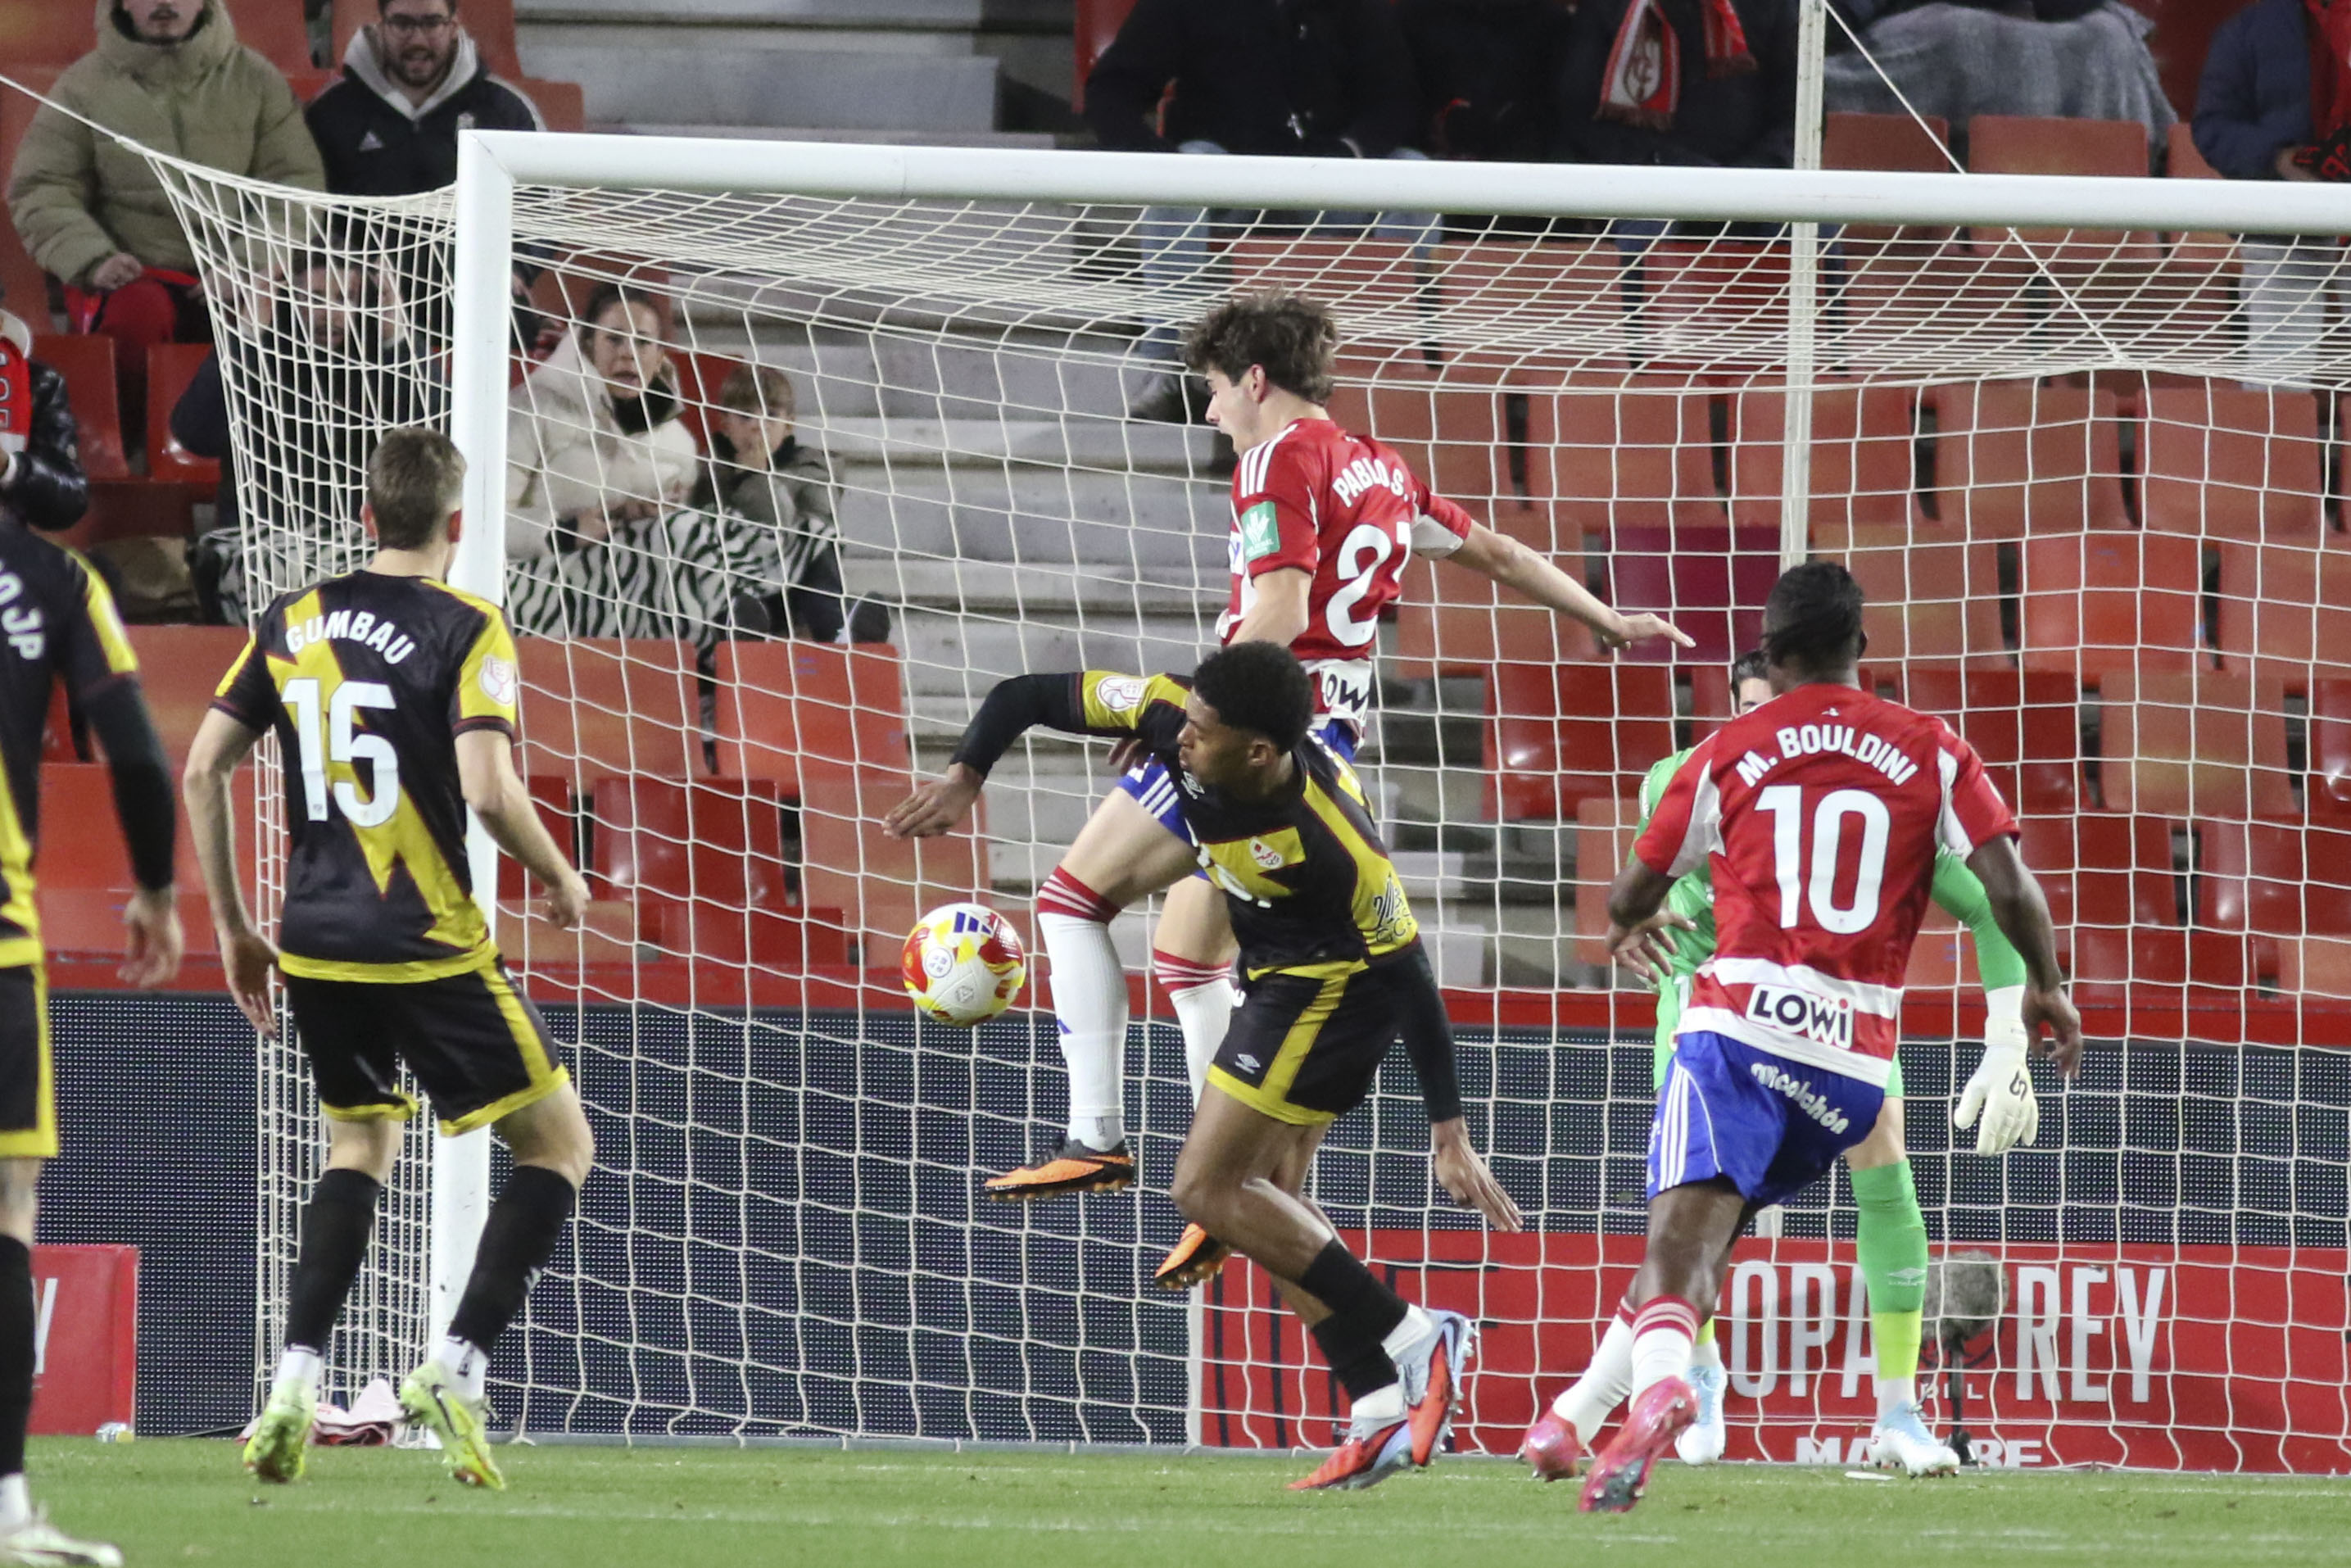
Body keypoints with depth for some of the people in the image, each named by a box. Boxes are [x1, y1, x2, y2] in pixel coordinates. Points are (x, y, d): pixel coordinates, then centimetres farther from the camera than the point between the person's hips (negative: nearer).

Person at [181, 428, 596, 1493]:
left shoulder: (291, 623, 8)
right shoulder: (464, 631, -9)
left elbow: (202, 771, 7)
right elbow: (487, 788, -20)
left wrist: (233, 926, 17)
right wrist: (560, 879, -1)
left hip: (315, 950, 6)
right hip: (427, 951, -6)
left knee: (361, 1145, 25)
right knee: (559, 1145, 7)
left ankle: (296, 1381, 7)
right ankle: (456, 1369, -6)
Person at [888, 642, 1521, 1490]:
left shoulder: (1334, 846, -35)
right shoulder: (1170, 714, -20)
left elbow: (1409, 976, -28)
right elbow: (1023, 698, -9)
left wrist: (1450, 1135, -27)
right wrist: (963, 780, -26)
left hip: (1334, 989, -9)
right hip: (1281, 976, 9)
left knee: (1207, 1187, -11)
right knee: (1267, 1197, 9)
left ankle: (1412, 1339, -9)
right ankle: (1380, 1412, 7)